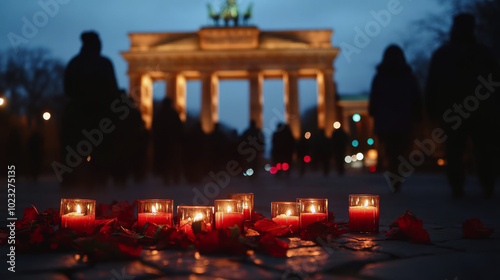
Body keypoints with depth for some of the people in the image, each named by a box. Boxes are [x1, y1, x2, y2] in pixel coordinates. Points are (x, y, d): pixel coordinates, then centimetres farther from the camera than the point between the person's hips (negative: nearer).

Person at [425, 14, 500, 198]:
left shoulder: (441, 54, 4)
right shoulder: (482, 52, 2)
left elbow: (432, 84, 1)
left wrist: (431, 108, 5)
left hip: (451, 112, 0)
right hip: (482, 110, 0)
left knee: (454, 151, 3)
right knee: (484, 150, 7)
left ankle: (457, 188, -2)